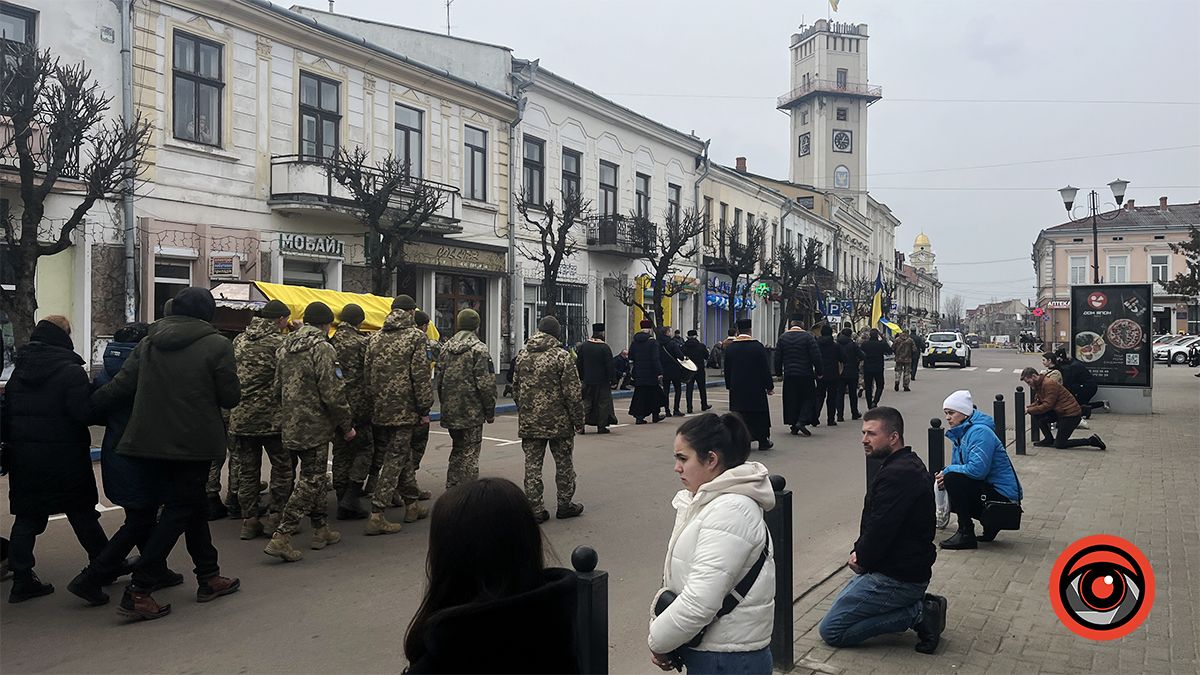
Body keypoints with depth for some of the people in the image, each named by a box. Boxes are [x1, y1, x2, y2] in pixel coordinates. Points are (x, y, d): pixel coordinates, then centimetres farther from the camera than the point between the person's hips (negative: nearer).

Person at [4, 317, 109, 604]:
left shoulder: (18, 371, 10)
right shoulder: (71, 371, -14)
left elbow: (7, 412, 15)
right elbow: (84, 413, -20)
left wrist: (11, 447, 21)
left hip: (23, 455, 6)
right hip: (63, 458, -6)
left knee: (27, 515, 9)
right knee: (82, 513, 7)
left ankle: (22, 580, 9)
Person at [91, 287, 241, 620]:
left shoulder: (149, 343, 6)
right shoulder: (217, 345, -9)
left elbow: (119, 386, 3)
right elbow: (231, 397, -7)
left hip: (149, 443, 6)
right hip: (194, 443, -6)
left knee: (193, 505, 18)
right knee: (178, 511, 2)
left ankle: (209, 578, 27)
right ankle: (138, 591, -2)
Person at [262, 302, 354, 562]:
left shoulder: (286, 346, 12)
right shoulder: (321, 348, -14)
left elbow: (278, 386, 18)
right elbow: (332, 393, -17)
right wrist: (346, 425, -8)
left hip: (291, 425, 9)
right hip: (314, 426, -9)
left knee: (315, 477, 19)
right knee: (311, 481, -4)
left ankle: (321, 530, 26)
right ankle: (281, 538, -9)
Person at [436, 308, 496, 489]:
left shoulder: (446, 347, 9)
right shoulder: (478, 349, -12)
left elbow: (440, 379, 14)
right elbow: (485, 384, -14)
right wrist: (490, 412, -6)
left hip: (450, 411, 6)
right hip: (471, 413, -6)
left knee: (457, 450, 19)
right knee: (470, 453, 0)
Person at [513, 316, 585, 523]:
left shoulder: (522, 355, 5)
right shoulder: (561, 357, -11)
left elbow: (515, 388, 13)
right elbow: (573, 393, -12)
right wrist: (578, 420, -3)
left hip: (529, 421, 4)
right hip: (557, 421, -4)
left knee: (532, 465, 7)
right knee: (563, 464, 12)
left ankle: (535, 509, 8)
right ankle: (564, 505, 22)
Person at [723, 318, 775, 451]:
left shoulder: (730, 347, 0)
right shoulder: (758, 346, -9)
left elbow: (727, 370, 6)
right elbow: (766, 369, -7)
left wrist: (729, 386, 15)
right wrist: (769, 386, 0)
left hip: (736, 389, 2)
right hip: (756, 388, -2)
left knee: (739, 414, 5)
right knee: (759, 414, 8)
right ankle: (763, 441, 14)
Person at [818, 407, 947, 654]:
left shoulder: (897, 475, -25)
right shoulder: (907, 465, 10)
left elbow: (880, 530, -25)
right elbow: (876, 523, 14)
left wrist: (860, 558, -6)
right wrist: (861, 554, 0)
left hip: (896, 578, -10)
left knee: (831, 630, -7)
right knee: (843, 602, 24)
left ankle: (918, 613, -7)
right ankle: (919, 605, 12)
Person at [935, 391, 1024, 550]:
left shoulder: (980, 432, -20)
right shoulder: (959, 433, 11)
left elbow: (977, 469, -30)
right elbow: (956, 466, 13)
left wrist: (948, 471, -17)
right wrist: (943, 475, -10)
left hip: (1003, 493, -10)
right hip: (987, 489, 10)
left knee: (952, 478, -24)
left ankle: (966, 534, -17)